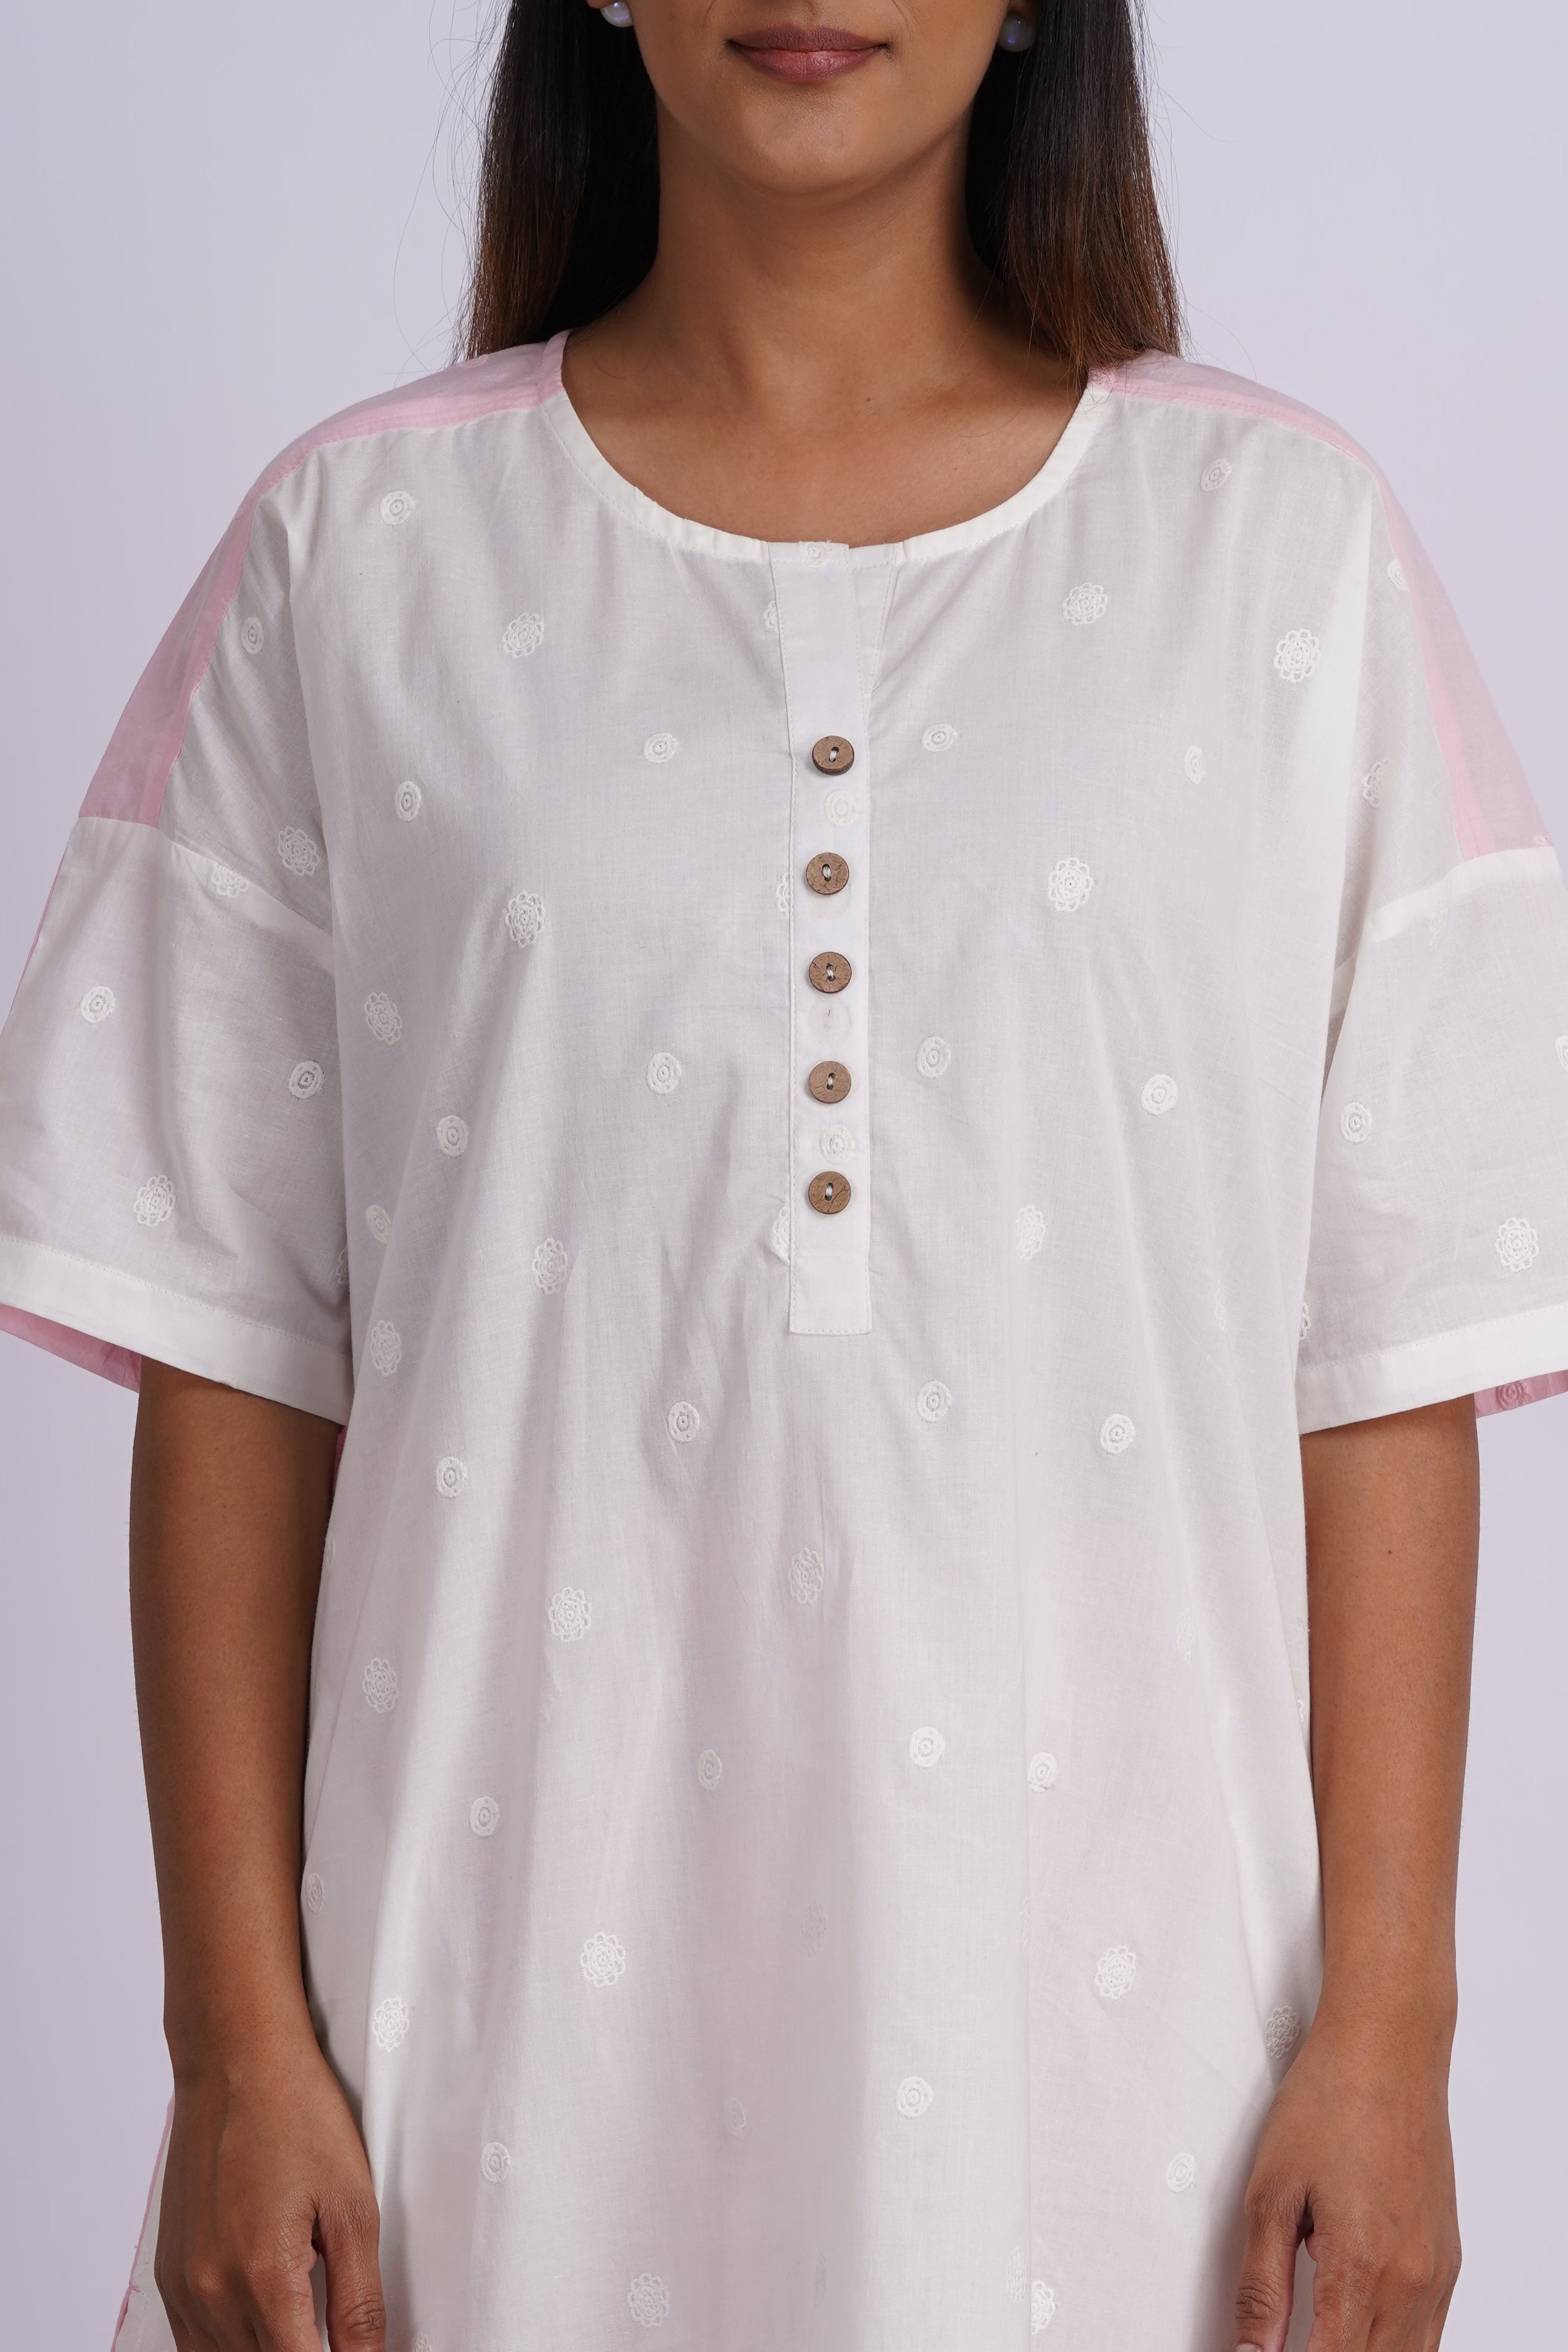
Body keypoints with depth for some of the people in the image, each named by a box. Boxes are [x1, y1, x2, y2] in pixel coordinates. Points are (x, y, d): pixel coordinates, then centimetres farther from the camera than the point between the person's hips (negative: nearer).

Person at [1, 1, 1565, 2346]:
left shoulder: (1280, 539, 1)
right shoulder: (366, 547, 1)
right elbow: (233, 1355, 0)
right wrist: (238, 2041, -2)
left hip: (1098, 1964, 0)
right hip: (520, 1957, 0)